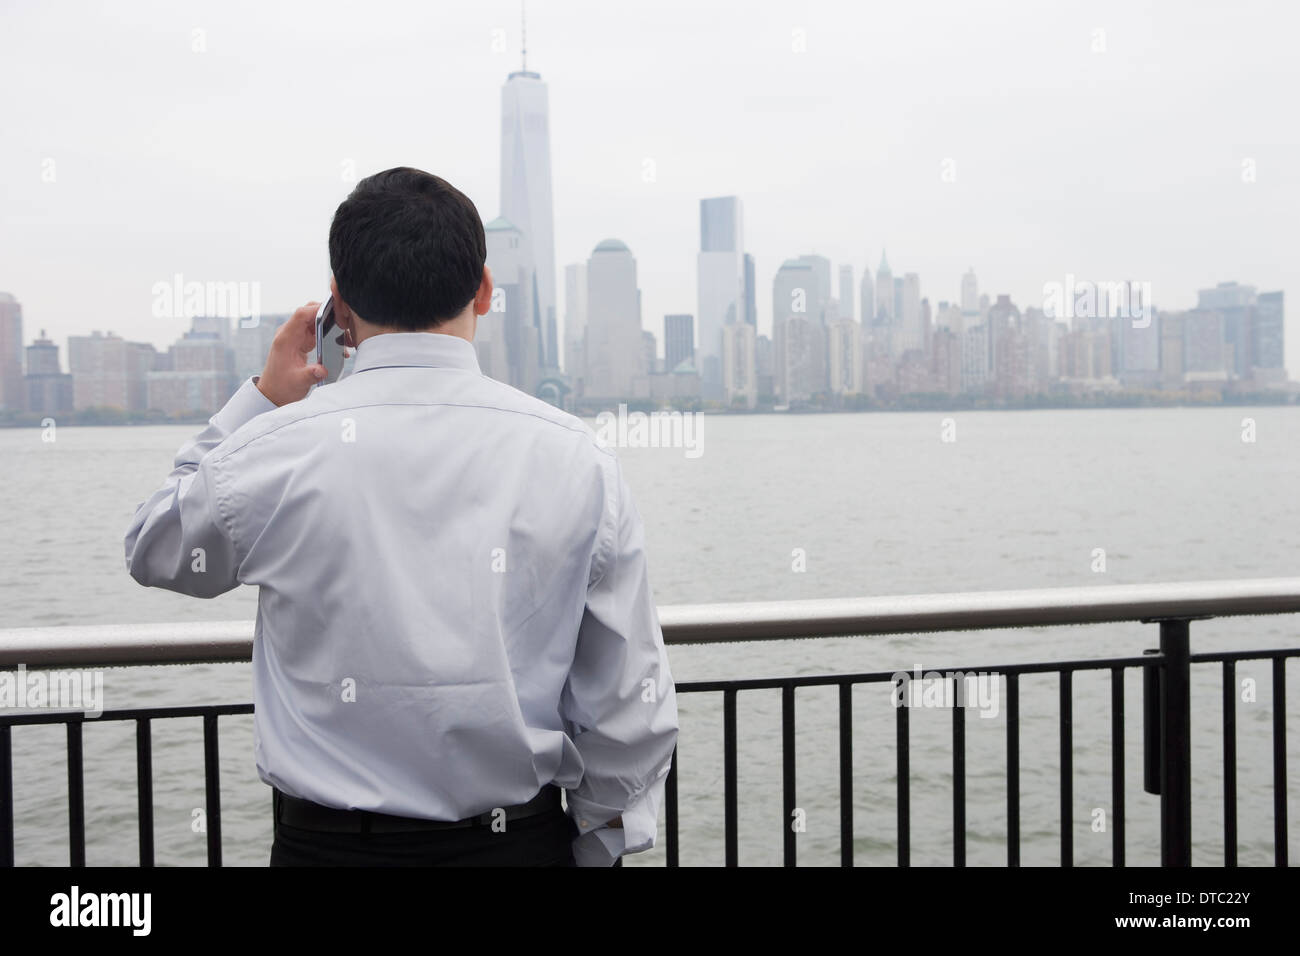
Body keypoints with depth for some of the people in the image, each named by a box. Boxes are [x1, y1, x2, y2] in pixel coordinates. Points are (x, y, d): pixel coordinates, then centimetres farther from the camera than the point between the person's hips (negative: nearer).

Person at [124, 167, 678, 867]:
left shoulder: (272, 453, -13)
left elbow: (154, 551, 10)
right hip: (521, 843, 1)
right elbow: (628, 713, -6)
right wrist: (599, 848, 8)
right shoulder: (580, 461, -11)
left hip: (326, 844, 0)